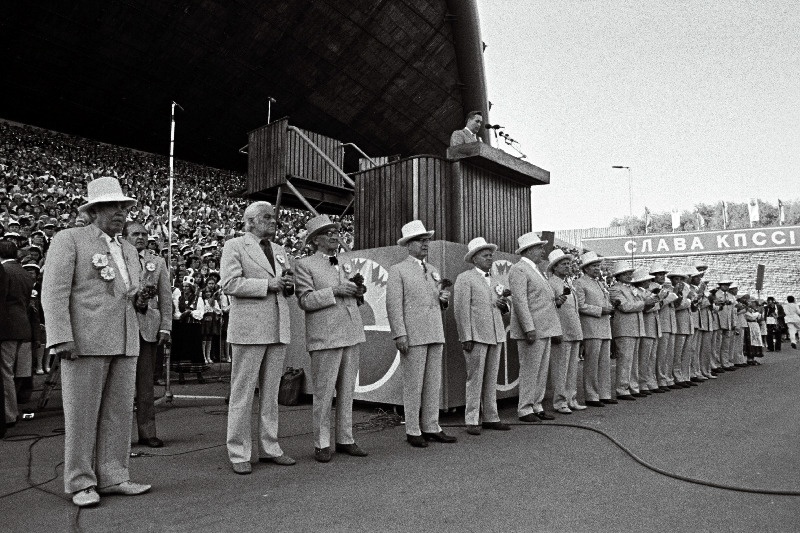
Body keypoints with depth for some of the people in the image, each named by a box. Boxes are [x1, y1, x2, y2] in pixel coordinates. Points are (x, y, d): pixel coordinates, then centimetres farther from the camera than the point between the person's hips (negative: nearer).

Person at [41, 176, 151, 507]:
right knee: (82, 413, 1)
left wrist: (139, 299, 2)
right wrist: (61, 339, -17)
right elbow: (54, 291, -8)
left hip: (124, 343, 6)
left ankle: (112, 477, 15)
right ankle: (81, 483, 12)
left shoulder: (128, 251, 18)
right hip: (84, 342, -6)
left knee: (119, 411, 6)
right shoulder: (69, 240, -1)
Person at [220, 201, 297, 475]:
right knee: (242, 392, 0)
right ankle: (239, 453, 9)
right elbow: (230, 283, -12)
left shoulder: (279, 250, 19)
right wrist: (268, 284, -16)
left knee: (271, 391, 11)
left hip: (278, 329, 6)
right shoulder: (234, 246, 0)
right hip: (249, 329, -6)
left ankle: (269, 448, 20)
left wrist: (289, 284, 2)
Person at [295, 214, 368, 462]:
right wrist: (334, 291, -18)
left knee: (347, 390, 9)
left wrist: (359, 290, 3)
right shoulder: (305, 265, -1)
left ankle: (345, 439, 19)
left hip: (351, 334, 6)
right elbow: (305, 300, -10)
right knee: (323, 392, 0)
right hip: (324, 337, -6)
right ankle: (321, 444, 11)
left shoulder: (347, 264, 17)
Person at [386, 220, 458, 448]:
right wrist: (399, 335, -16)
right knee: (413, 385, 0)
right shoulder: (397, 271, -1)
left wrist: (445, 299, 0)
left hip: (435, 335, 6)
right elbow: (393, 305, -8)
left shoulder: (433, 270, 17)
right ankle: (413, 431, 9)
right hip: (412, 335, -6)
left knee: (434, 383, 8)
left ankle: (431, 428, 17)